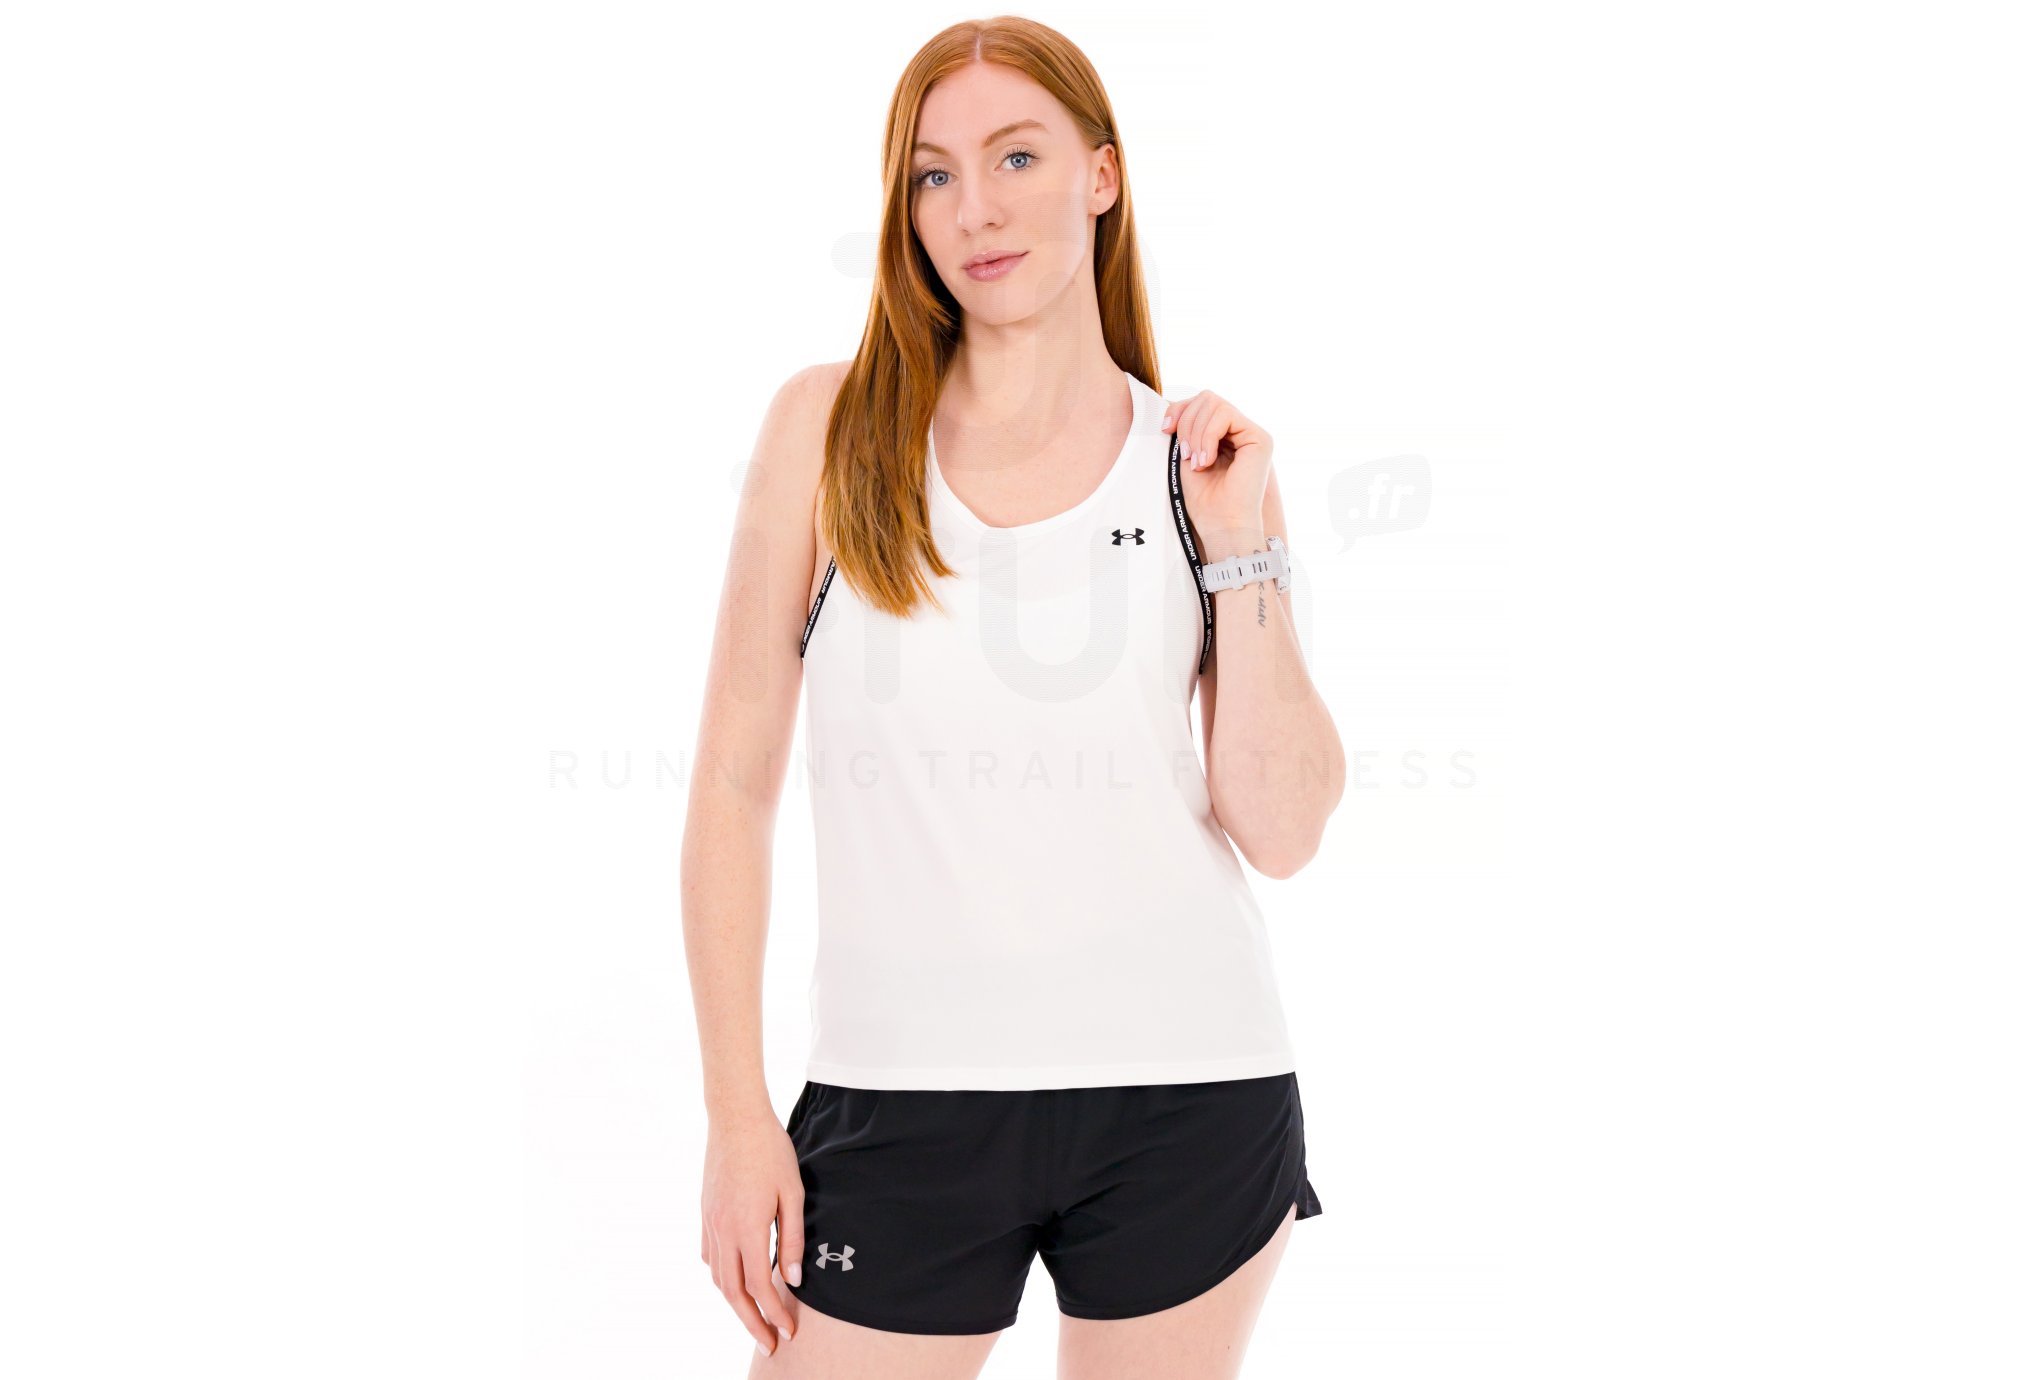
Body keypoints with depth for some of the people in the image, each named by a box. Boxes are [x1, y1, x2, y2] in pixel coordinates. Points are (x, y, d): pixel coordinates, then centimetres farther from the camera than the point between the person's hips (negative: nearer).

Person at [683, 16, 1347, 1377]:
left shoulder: (1200, 460, 3)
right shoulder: (831, 425, 0)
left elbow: (1283, 831, -1)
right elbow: (737, 781, 0)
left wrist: (1237, 541, -8)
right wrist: (737, 1111, -3)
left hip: (1186, 1095, 1)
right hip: (904, 1097, -1)